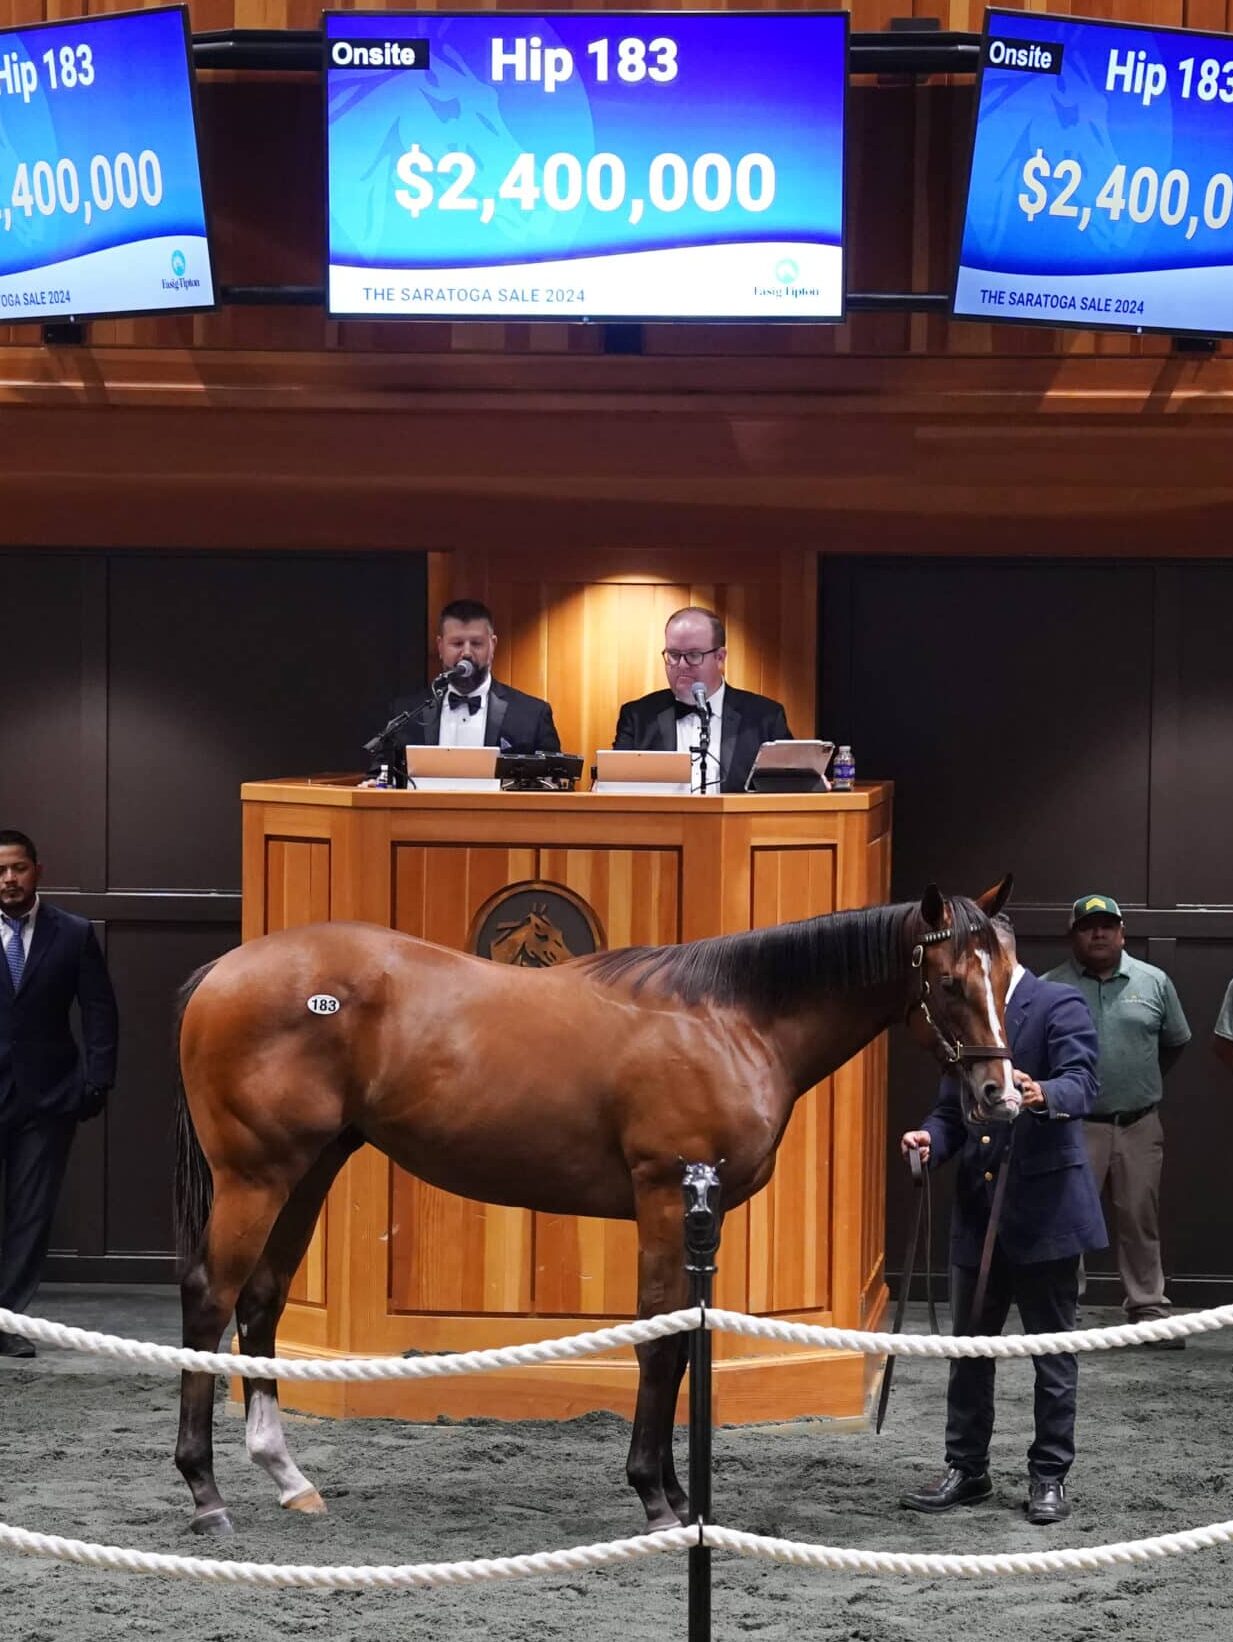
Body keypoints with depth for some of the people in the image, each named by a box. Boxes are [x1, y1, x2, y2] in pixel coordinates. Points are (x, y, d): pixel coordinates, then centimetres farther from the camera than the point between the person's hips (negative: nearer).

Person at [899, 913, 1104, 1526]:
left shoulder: (1059, 1005, -8)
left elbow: (1082, 1083, -21)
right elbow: (952, 1108, 13)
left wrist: (1041, 1095, -42)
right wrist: (932, 1139, -8)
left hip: (1044, 1209, -6)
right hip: (979, 1209, 6)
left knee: (1052, 1353, 4)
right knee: (969, 1349, 11)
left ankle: (1049, 1476, 12)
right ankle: (966, 1470, 21)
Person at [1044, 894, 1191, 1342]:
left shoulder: (1154, 982, 5)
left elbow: (1175, 1041, 18)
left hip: (1139, 1125, 2)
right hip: (1076, 1126, -2)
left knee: (1140, 1221, 7)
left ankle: (1149, 1310, 14)